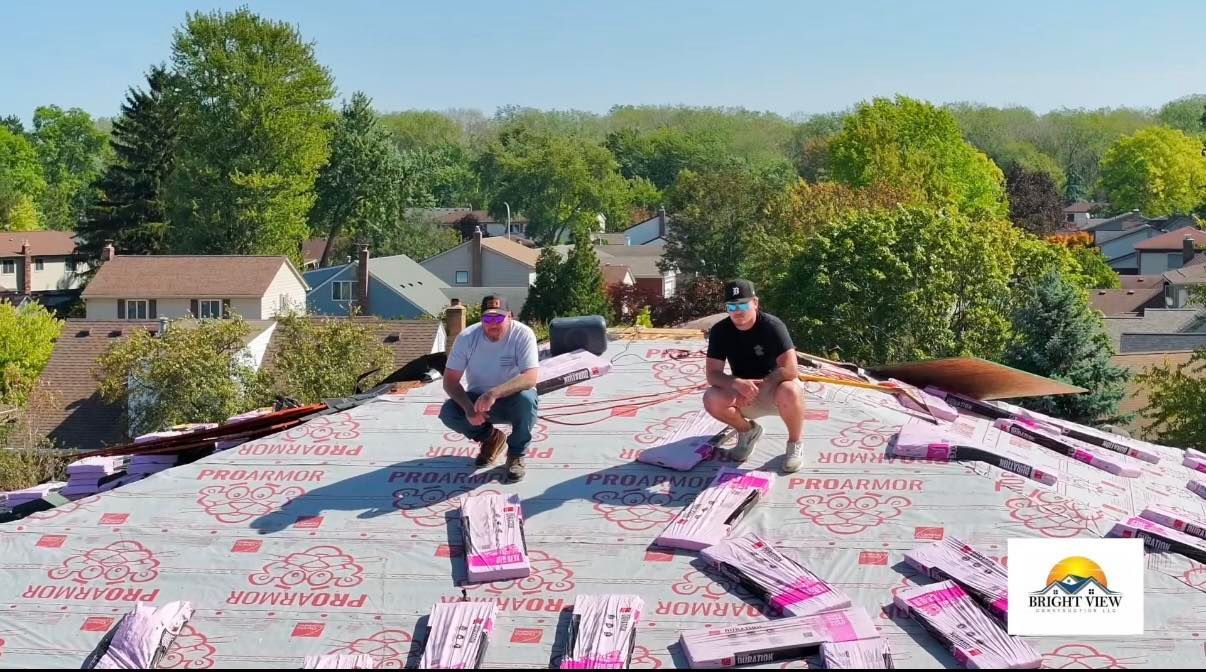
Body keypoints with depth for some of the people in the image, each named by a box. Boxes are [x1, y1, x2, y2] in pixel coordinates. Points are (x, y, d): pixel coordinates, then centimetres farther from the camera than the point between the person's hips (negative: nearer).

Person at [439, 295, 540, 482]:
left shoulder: (523, 334, -22)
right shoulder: (467, 337, -15)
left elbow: (530, 377, -33)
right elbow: (450, 380, -13)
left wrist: (495, 393, -47)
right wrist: (469, 408, -30)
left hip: (511, 400, -3)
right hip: (478, 398, 3)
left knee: (526, 399, -35)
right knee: (448, 413, -23)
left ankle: (516, 454, -8)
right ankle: (491, 438, 7)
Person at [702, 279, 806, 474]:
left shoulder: (772, 326, -20)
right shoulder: (719, 331, -10)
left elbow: (790, 369, -28)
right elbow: (713, 374, -15)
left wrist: (756, 386, -29)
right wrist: (738, 384, -35)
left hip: (774, 388, -3)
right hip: (744, 397, 4)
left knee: (789, 392, -39)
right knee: (712, 399, -26)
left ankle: (794, 444, -8)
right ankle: (748, 431, 6)